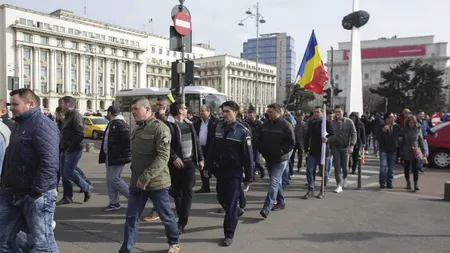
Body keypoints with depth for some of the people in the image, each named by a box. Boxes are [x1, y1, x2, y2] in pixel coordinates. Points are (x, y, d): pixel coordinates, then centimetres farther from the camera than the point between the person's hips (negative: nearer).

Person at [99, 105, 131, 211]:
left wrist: (123, 154, -20)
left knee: (114, 179, -9)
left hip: (117, 157, -10)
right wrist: (104, 154, 14)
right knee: (110, 180, 11)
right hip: (109, 156, 10)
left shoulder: (120, 124, -16)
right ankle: (113, 203, 18)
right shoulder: (111, 124, 17)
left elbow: (127, 140, -23)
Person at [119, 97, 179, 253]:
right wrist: (136, 176, 12)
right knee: (131, 217, 8)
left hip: (156, 182, -6)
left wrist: (146, 177, -25)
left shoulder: (160, 128, -13)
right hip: (136, 183, 7)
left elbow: (163, 156, -22)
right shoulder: (136, 130, 13)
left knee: (166, 216, 10)